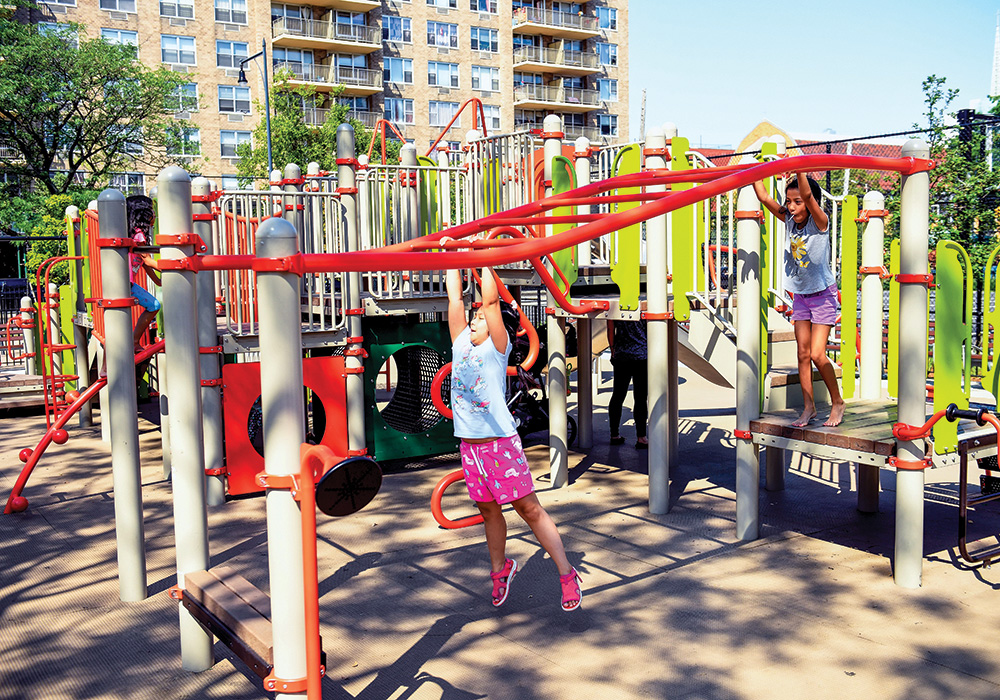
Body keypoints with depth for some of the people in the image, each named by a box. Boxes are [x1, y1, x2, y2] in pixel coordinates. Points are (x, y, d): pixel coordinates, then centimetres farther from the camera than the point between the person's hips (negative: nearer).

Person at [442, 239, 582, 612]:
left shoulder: (498, 347, -5)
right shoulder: (461, 343, 10)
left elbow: (491, 300, -13)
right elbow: (455, 298, 10)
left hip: (500, 442, -6)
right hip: (469, 444, 6)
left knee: (529, 509, -3)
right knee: (488, 510, 17)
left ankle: (567, 575, 5)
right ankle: (500, 568, 36)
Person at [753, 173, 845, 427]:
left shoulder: (819, 222, -17)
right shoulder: (789, 220, -2)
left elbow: (808, 195, -34)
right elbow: (764, 198, -7)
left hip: (823, 294, -6)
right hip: (800, 295, 6)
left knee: (817, 354, -9)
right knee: (803, 353, 5)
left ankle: (837, 403, 10)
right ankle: (808, 407, 13)